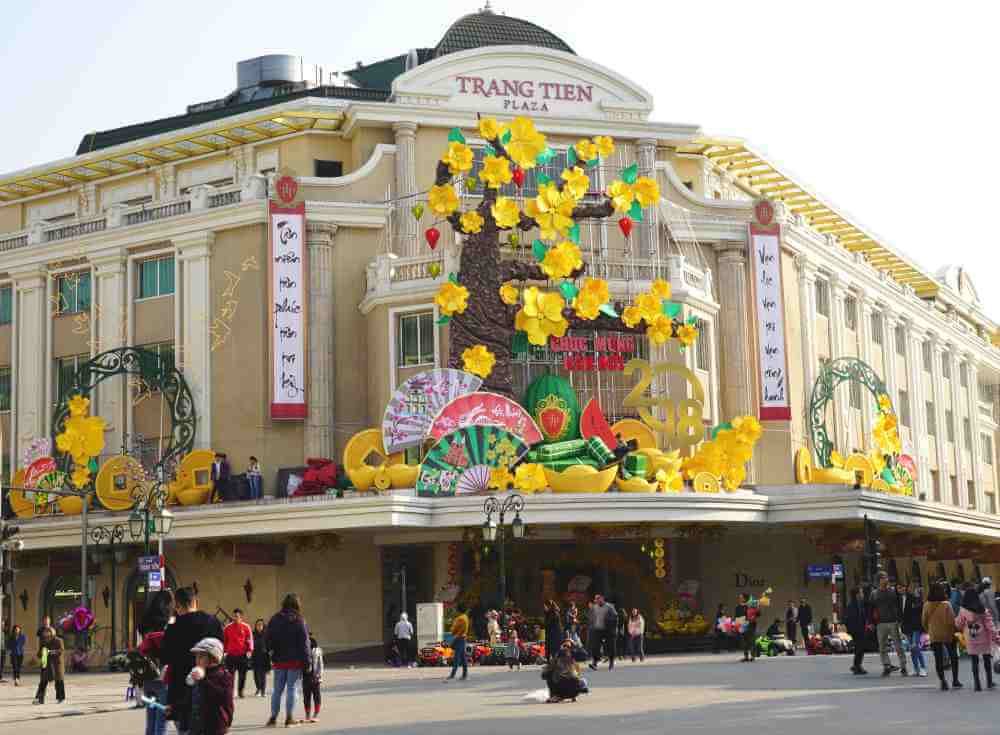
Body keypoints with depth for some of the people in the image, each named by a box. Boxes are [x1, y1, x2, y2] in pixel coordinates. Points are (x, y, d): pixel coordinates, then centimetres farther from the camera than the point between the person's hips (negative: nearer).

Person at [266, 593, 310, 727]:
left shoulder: (274, 619, 2)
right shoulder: (299, 620, -7)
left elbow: (268, 640, 4)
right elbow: (304, 642, -7)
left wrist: (270, 656, 11)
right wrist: (306, 661, -4)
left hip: (279, 660, 3)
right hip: (295, 660, -3)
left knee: (277, 689, 10)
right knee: (291, 688, 2)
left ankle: (273, 717, 9)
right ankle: (289, 718, 1)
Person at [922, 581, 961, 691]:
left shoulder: (927, 605, -4)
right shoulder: (946, 605, -17)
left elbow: (924, 621, 2)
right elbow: (951, 621, -17)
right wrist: (957, 629, 0)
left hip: (934, 636, 3)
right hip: (947, 634, -3)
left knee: (939, 660, 8)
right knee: (953, 657, 14)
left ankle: (943, 682, 4)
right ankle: (955, 681, 19)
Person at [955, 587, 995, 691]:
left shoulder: (963, 611, -8)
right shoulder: (983, 610, -10)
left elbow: (958, 624, 3)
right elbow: (989, 624, -9)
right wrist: (994, 635, -4)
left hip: (971, 641, 0)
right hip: (984, 639, 0)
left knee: (974, 662, 8)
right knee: (987, 660, 15)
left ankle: (977, 684, 6)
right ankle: (989, 683, 19)